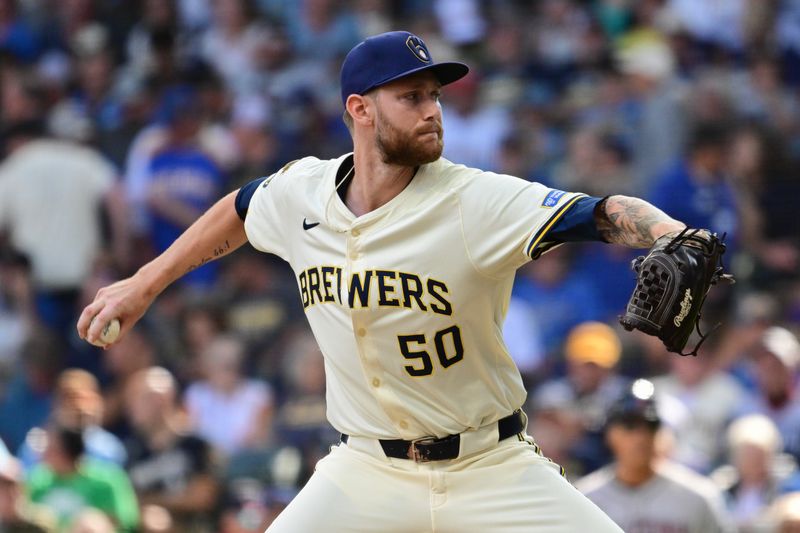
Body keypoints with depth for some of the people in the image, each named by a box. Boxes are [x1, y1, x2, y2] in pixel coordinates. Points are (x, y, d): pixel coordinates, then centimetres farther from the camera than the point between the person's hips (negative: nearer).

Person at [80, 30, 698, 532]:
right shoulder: (300, 194, -5)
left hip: (491, 470, -2)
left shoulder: (478, 202, -18)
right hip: (367, 471, 2)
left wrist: (675, 240, -52)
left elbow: (605, 214, -32)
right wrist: (144, 284, 24)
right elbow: (240, 211, 19)